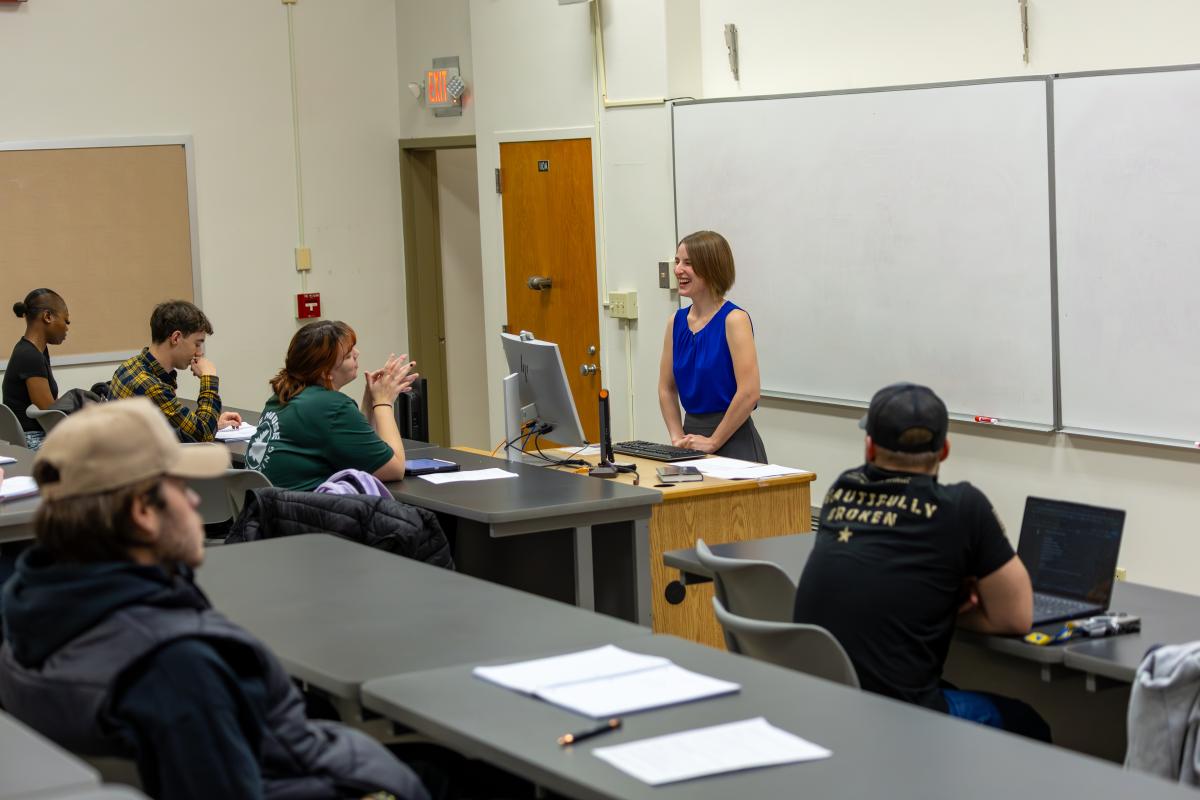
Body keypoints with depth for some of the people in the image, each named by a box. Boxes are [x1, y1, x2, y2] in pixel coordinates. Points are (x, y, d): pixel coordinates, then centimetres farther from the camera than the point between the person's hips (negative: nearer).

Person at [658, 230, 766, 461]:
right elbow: (667, 388, 12)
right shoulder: (676, 322, 6)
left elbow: (749, 393, -19)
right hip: (692, 432, 5)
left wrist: (713, 442, -15)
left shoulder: (734, 319, -12)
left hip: (732, 440, -5)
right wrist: (678, 437, 0)